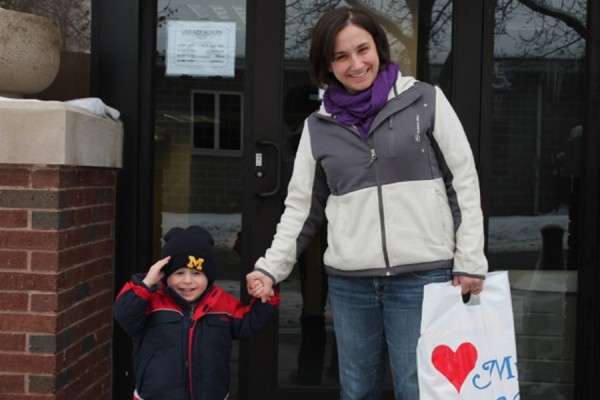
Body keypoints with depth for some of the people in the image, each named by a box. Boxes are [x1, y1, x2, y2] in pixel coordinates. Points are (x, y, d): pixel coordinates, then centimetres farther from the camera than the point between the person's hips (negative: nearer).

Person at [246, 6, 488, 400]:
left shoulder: (425, 100, 0)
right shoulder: (319, 126, 8)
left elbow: (464, 182, 1)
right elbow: (302, 206, 12)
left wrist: (470, 261, -3)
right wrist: (270, 267, 2)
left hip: (423, 277, -3)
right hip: (349, 283, 3)